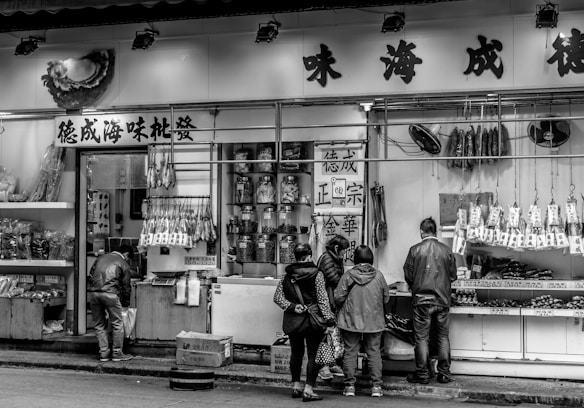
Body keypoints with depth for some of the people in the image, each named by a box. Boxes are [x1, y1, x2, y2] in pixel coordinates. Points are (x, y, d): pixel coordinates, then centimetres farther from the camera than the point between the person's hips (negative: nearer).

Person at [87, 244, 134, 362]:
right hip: (110, 293, -5)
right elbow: (126, 286, 13)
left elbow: (90, 276, 19)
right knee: (117, 324, 9)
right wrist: (126, 304, 25)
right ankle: (117, 353, 12)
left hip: (93, 292, 5)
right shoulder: (123, 264, 10)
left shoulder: (101, 258, 23)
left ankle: (104, 353, 15)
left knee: (99, 325, 14)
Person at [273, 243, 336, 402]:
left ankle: (296, 386, 26)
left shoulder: (287, 275, 3)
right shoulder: (316, 274, -9)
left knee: (296, 353, 18)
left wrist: (291, 306, -8)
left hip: (292, 321, 4)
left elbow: (277, 297, -3)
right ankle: (308, 390, -2)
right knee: (313, 355, 2)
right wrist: (329, 320, -13)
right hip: (312, 320, -4)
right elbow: (322, 299, -13)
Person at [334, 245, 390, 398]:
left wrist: (341, 309, 12)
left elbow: (338, 298, -9)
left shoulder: (348, 276, -10)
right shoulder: (378, 276, -5)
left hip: (351, 321, -1)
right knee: (374, 352, 10)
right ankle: (376, 386, 9)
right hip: (374, 321, 1)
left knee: (350, 352, 8)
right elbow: (386, 298, 3)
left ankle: (350, 386, 10)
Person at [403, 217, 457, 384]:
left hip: (422, 299, -2)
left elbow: (408, 276, -2)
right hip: (442, 299, 2)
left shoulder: (415, 250, -7)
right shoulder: (446, 250, -1)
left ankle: (422, 374, 8)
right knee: (443, 337, 11)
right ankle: (444, 373, 14)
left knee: (422, 338, 4)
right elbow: (453, 276, 5)